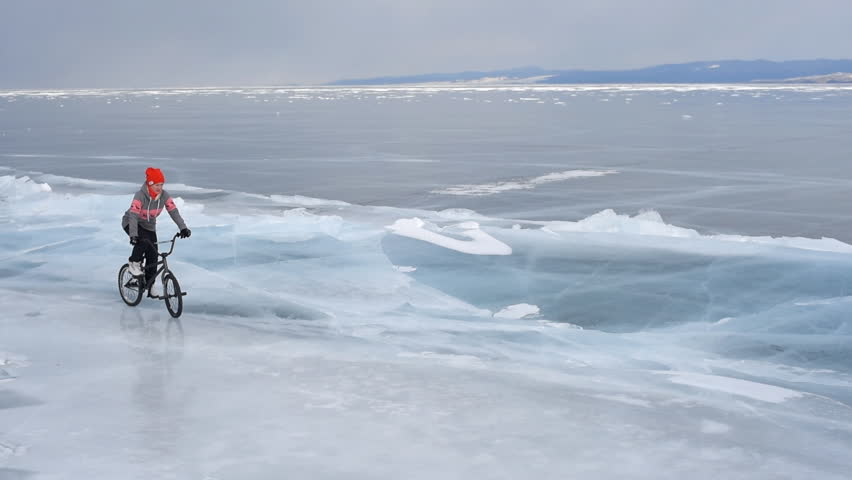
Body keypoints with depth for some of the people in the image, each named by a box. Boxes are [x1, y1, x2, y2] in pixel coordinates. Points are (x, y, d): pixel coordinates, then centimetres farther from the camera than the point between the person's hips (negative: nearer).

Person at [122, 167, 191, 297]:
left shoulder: (164, 196, -16)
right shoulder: (140, 196, -30)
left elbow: (174, 211, -22)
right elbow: (133, 215, -38)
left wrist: (183, 228, -35)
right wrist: (133, 235, -50)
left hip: (149, 226, 5)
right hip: (131, 224, -5)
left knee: (153, 256, -2)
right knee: (143, 241, -36)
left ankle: (150, 286, 12)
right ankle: (134, 264, -12)